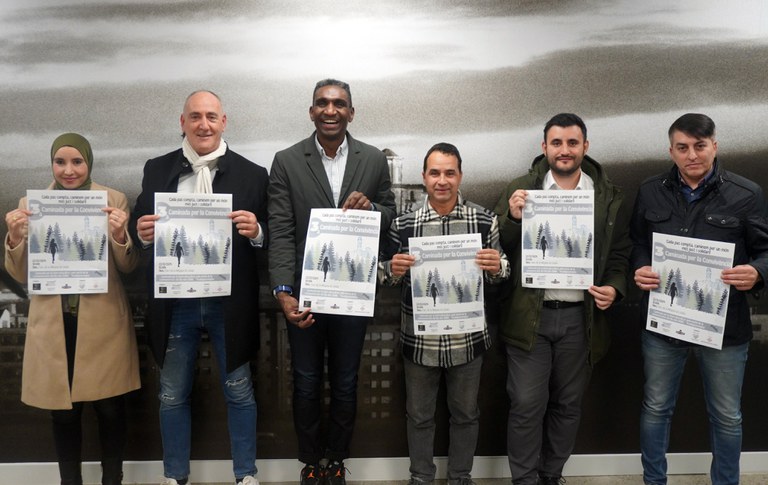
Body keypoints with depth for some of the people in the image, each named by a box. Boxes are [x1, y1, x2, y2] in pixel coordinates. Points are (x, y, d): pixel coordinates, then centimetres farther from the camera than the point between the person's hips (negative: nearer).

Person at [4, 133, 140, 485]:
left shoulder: (114, 200, -1)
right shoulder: (31, 204, 4)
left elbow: (129, 268, 1)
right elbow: (21, 275, 5)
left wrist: (120, 236, -20)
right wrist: (14, 237, -14)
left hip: (103, 322, -1)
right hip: (53, 325, 1)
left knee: (110, 409, 7)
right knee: (63, 413, 10)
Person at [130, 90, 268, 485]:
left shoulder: (251, 174, -2)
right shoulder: (157, 170, 4)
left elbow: (267, 237, 0)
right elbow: (141, 227, 7)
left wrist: (255, 231, -21)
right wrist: (143, 232, -15)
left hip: (230, 303, -1)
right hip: (174, 303, 2)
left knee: (239, 392, 12)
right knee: (172, 395, 15)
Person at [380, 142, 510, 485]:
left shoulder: (485, 220, -5)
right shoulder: (403, 223, -5)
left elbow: (498, 274, 5)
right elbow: (386, 277, 4)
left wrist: (497, 267, -18)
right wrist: (393, 269, -19)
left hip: (467, 338, 0)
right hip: (419, 338, 0)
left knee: (466, 413, 17)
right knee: (419, 414, 16)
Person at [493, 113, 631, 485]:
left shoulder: (609, 197, 4)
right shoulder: (520, 190, -1)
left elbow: (620, 253, 10)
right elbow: (498, 251, -4)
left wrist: (614, 288, -8)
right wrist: (512, 218, -21)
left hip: (579, 317, 2)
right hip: (529, 316, -2)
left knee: (568, 404, 14)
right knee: (527, 405, 2)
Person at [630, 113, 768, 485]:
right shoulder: (650, 193, 3)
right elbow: (636, 244, 10)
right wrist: (639, 270, -11)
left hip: (724, 326, -1)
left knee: (726, 416, 15)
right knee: (656, 408, 15)